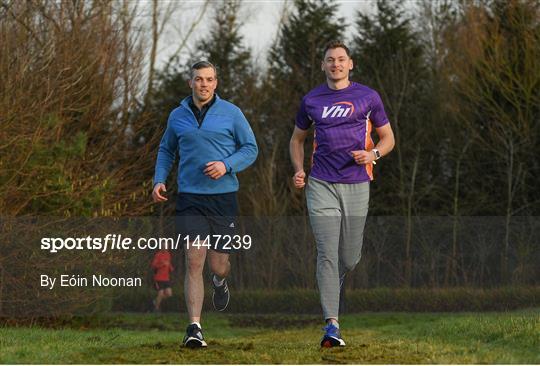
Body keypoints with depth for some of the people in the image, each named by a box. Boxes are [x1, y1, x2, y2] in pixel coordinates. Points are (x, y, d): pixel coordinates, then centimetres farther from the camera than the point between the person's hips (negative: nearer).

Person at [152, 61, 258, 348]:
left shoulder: (231, 113, 1)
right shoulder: (177, 116, 8)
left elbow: (250, 149, 4)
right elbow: (166, 150, 22)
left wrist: (227, 165, -13)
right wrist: (159, 180, 6)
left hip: (223, 197, 0)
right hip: (190, 198, 0)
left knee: (218, 266, 5)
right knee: (194, 262, -12)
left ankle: (220, 282, 45)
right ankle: (194, 329, -13)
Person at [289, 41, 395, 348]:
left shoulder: (368, 97, 4)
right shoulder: (311, 100, 8)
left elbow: (388, 138, 11)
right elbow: (297, 139, 21)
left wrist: (373, 154, -10)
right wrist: (299, 170, 4)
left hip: (356, 184, 0)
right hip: (321, 184, 0)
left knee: (349, 258, 4)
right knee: (327, 254, -11)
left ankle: (333, 287, 38)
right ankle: (332, 325, -13)